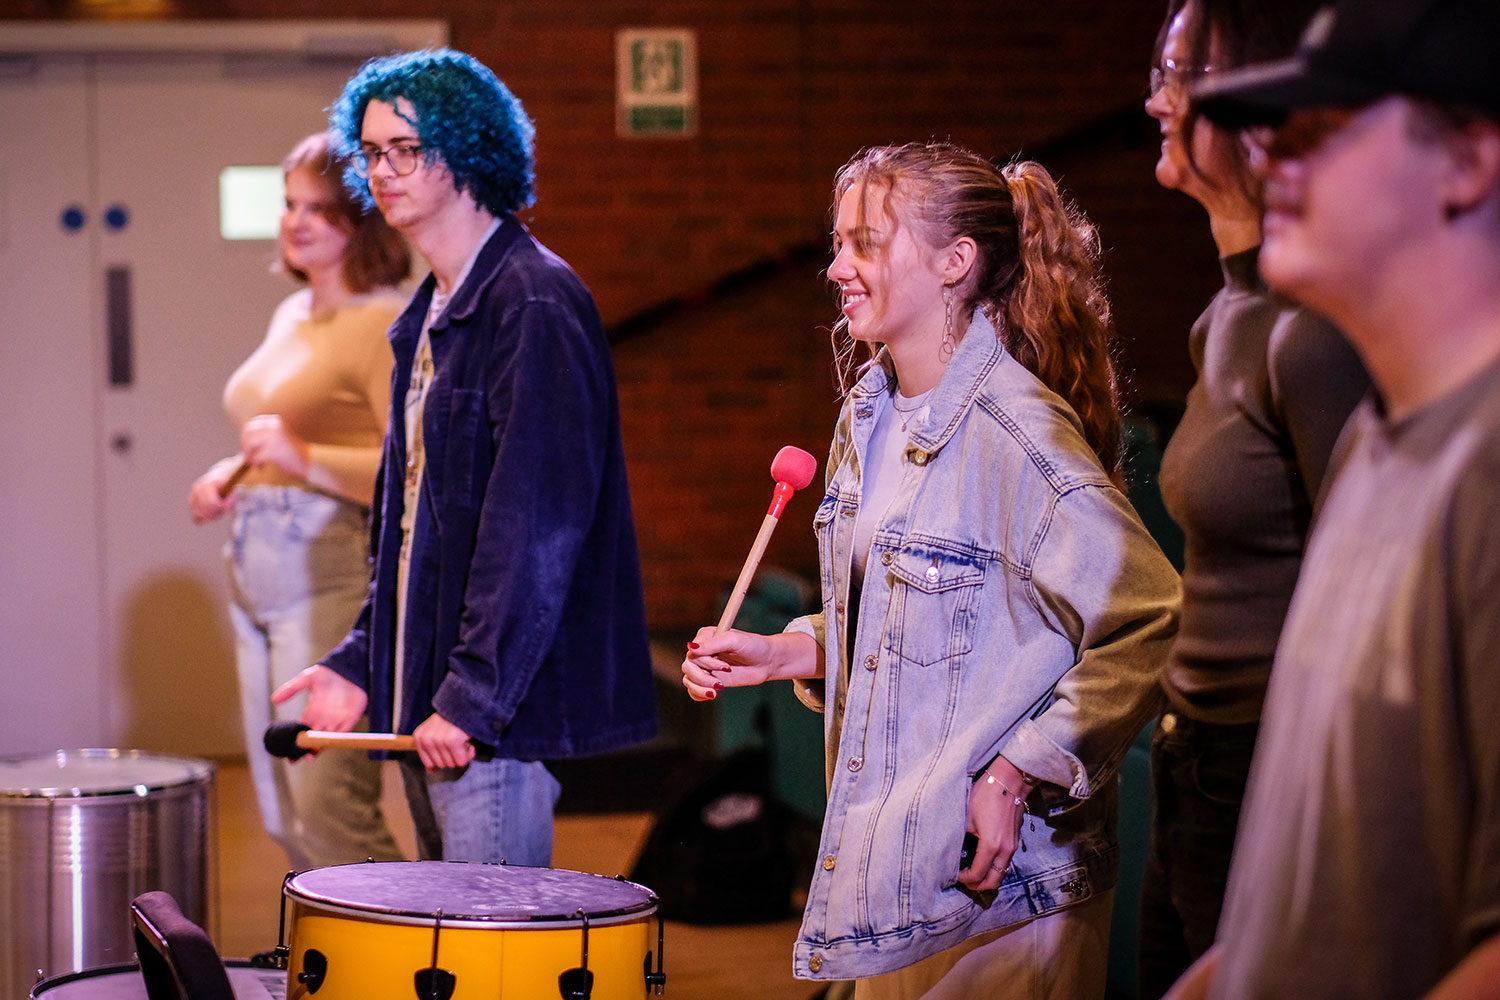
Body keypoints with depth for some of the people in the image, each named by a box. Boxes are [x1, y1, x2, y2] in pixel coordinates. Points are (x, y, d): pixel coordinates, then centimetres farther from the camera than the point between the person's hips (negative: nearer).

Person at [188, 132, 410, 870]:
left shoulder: (384, 324, -10)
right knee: (285, 820, 10)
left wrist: (306, 459, -27)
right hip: (259, 579, 9)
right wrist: (232, 477, 13)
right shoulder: (291, 316, 17)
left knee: (329, 816, -15)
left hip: (333, 580, -9)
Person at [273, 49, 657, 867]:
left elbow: (538, 520, -20)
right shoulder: (431, 314, 16)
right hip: (424, 696, 9)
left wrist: (471, 695, -22)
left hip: (495, 708, -9)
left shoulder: (536, 303, -13)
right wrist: (362, 661, 14)